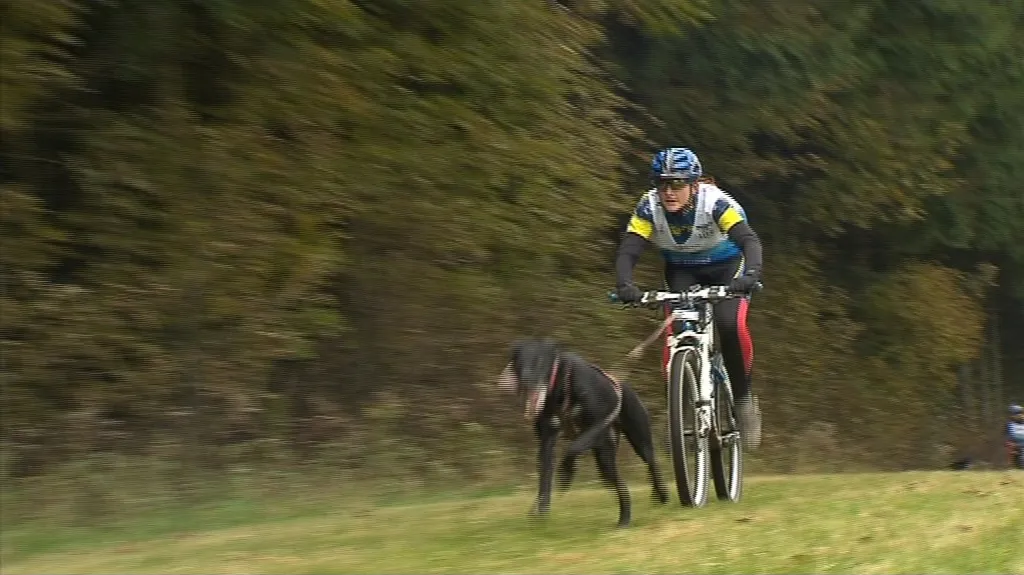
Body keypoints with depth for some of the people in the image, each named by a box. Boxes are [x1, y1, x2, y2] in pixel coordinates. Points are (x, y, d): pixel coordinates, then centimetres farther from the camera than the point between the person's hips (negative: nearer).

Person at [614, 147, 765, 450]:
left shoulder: (714, 202, -30)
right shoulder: (649, 207, -23)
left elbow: (750, 240, -40)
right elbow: (628, 251, -31)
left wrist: (750, 275, -60)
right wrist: (625, 285, -51)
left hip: (727, 267, -2)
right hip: (682, 272, 2)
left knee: (731, 324, -29)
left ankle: (743, 397, -6)